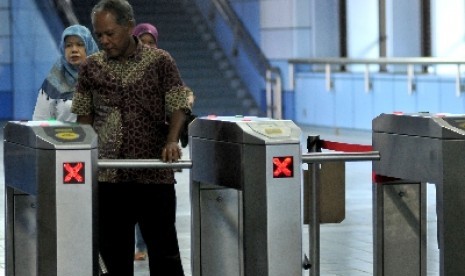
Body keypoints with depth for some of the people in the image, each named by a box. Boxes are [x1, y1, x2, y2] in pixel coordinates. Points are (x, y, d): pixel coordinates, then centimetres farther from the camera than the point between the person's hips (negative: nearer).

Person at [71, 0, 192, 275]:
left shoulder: (160, 61, -1)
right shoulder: (92, 66, 7)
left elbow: (178, 107, -2)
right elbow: (84, 114, 15)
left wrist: (172, 141, -18)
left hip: (155, 173, -3)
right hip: (108, 176, 3)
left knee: (163, 250, 0)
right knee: (114, 250, 6)